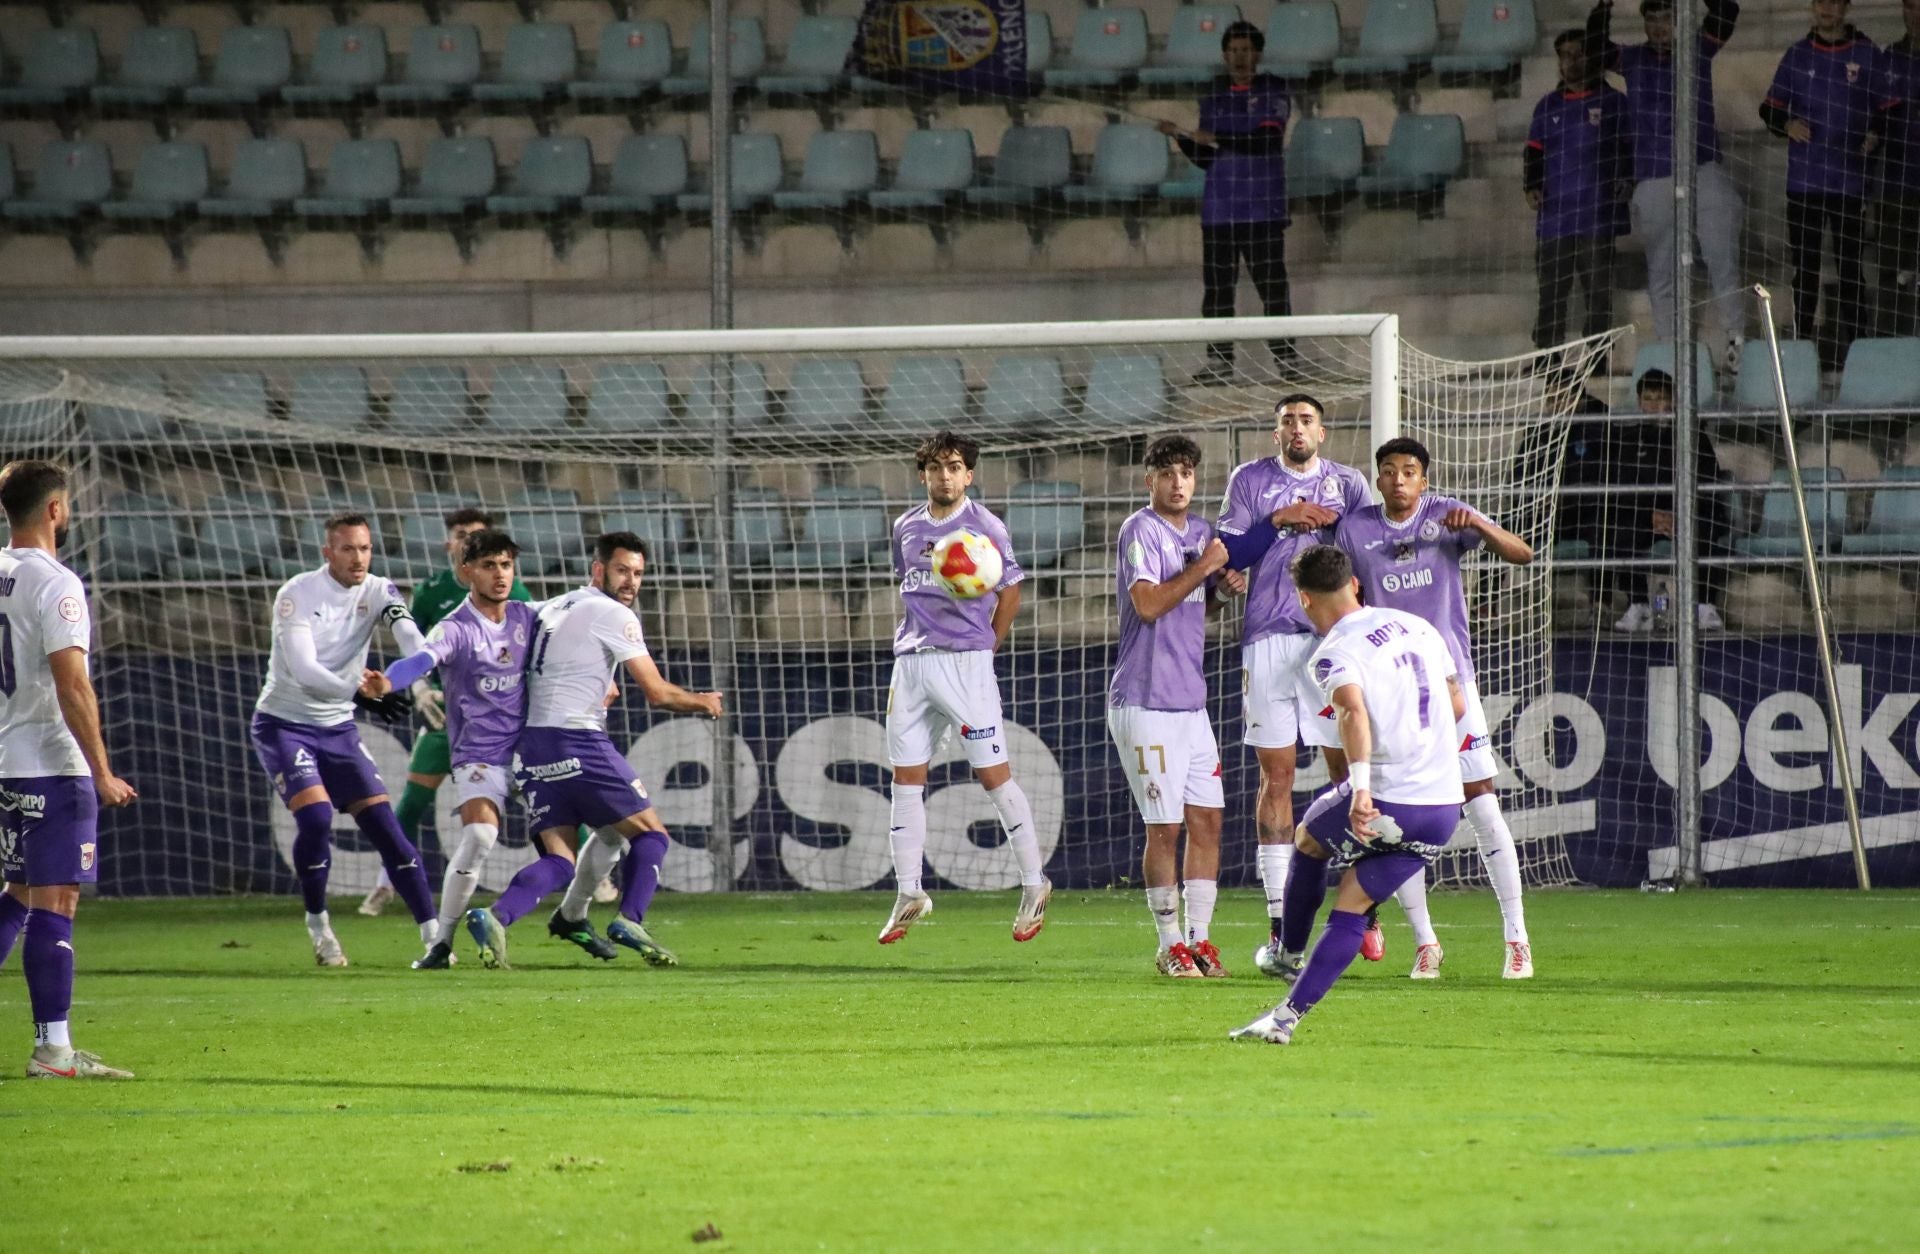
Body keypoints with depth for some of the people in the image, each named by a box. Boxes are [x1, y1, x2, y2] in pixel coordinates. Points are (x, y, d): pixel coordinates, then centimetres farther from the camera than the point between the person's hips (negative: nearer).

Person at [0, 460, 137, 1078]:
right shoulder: (54, 585, -14)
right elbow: (72, 687, -19)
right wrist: (102, 773, -16)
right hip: (50, 765, -8)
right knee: (55, 904, -5)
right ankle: (52, 1049, -6)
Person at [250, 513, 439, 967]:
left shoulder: (377, 592, -4)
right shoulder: (297, 595, -16)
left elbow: (409, 635, -23)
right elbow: (302, 669, -27)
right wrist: (357, 689, -43)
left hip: (338, 728, 4)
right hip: (283, 723, -4)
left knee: (383, 823, -3)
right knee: (315, 817, -22)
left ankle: (431, 932, 0)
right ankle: (317, 924, -1)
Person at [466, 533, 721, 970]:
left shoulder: (550, 609, 19)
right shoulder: (613, 615, -4)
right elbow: (658, 692, -6)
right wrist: (702, 702, 13)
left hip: (533, 743, 7)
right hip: (578, 742, -7)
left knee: (558, 859, 2)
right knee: (651, 834, 7)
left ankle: (495, 917, -22)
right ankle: (629, 921, -10)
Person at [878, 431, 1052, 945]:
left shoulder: (984, 526, -2)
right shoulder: (906, 528, 12)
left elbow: (1010, 593, 4)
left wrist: (983, 649, 5)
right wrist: (908, 642, 11)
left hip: (966, 661, -5)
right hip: (911, 665, 5)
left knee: (994, 774, -6)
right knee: (906, 778, 3)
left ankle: (1034, 884, 4)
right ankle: (909, 895, 10)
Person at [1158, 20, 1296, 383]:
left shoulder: (1273, 93, 1)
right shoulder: (1214, 101, 15)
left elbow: (1267, 140, -14)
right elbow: (1206, 160, 14)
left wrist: (1218, 139, -18)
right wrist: (1181, 137, -2)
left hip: (1263, 209, -4)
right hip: (1218, 210, 4)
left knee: (1273, 285, -4)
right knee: (1216, 288, 1)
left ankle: (1286, 355, 2)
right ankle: (1219, 362, 4)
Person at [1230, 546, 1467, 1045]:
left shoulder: (1334, 653, -9)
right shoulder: (1419, 627, 14)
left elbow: (1354, 710, -30)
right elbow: (1457, 705, 25)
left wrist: (1360, 787, -39)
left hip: (1384, 803, -6)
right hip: (1445, 807, 6)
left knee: (1308, 840, 27)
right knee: (1352, 909, 13)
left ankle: (1289, 956, 42)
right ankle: (1287, 1016, 7)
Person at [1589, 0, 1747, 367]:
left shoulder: (1698, 50, 8)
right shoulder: (1633, 60, 12)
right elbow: (1595, 48, -2)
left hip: (1704, 172, -2)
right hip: (1653, 181, 2)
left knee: (1722, 259, -9)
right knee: (1662, 271, 5)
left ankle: (1737, 340, -7)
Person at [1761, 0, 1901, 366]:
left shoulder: (1866, 55, 3)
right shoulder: (1798, 55, 10)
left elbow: (1888, 108, 7)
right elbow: (1769, 107, 13)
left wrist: (1875, 136, -11)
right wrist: (1786, 124, -8)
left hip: (1849, 181, -2)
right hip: (1804, 180, 2)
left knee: (1849, 266, -5)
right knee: (1804, 266, 6)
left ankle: (1851, 346, -4)